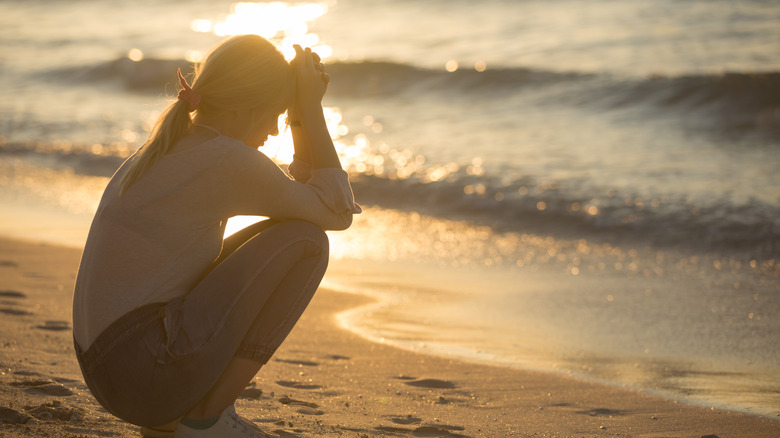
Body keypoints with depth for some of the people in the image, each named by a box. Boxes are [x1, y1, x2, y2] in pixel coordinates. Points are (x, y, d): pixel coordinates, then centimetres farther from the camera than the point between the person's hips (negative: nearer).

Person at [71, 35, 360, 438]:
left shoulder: (170, 146, 15)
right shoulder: (230, 160, -15)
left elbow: (304, 194, 23)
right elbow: (337, 211, -1)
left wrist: (302, 114, 12)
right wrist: (310, 109, 2)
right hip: (152, 373, -9)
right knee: (304, 240, -4)